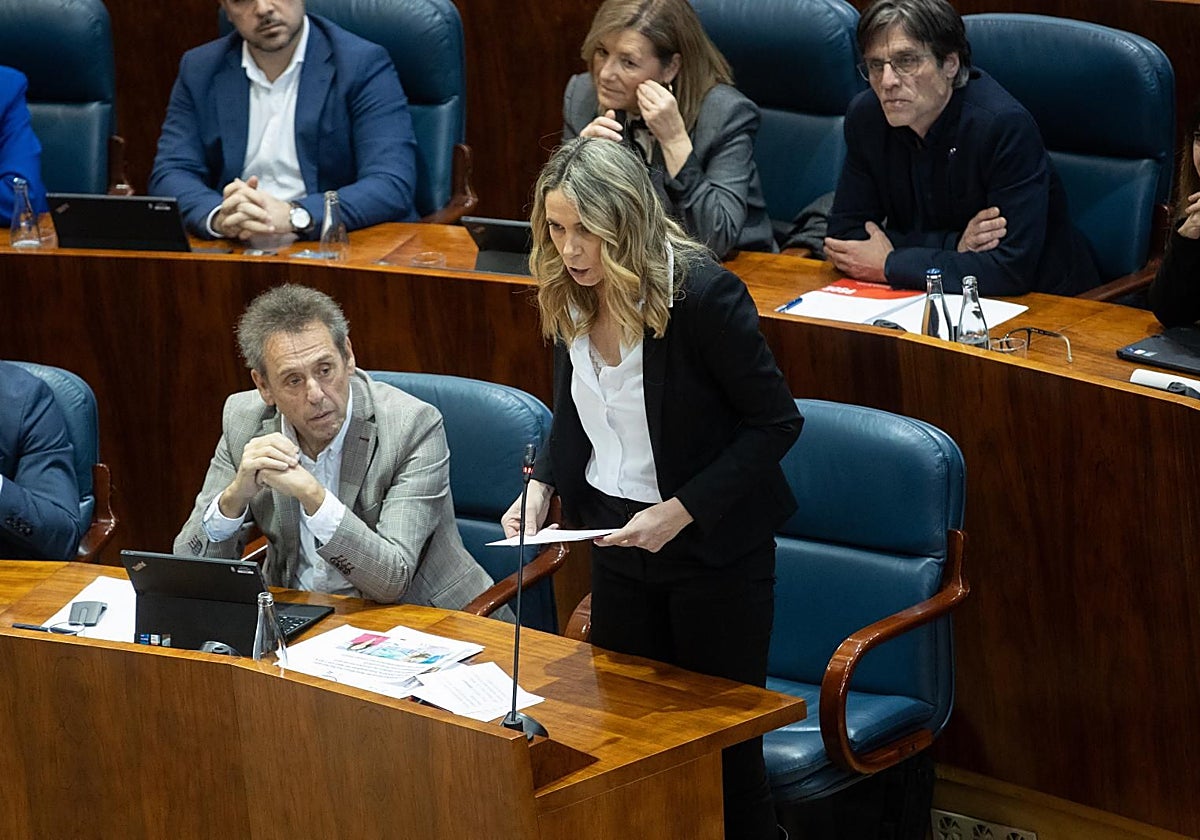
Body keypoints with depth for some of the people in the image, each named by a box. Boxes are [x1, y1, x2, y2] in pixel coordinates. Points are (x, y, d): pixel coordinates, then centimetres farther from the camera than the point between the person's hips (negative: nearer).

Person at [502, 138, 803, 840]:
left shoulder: (702, 291, -23)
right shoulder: (570, 292, -3)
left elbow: (775, 421, -17)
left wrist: (682, 511, -24)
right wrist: (543, 486, -4)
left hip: (714, 545, -6)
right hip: (617, 535, 6)